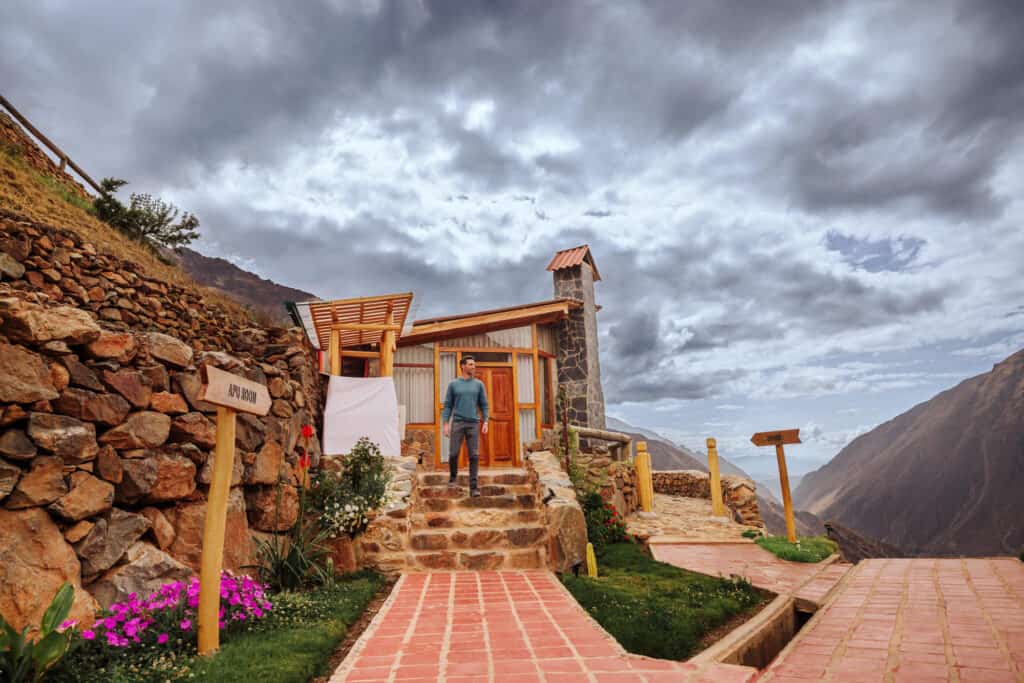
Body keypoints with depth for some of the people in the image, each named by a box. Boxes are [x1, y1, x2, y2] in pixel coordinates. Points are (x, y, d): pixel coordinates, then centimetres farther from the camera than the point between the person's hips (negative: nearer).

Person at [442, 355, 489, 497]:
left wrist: (485, 422, -5)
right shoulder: (453, 384, 4)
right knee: (453, 454, -2)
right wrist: (446, 425, -5)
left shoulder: (479, 384, 7)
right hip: (457, 424, 0)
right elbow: (447, 406, 4)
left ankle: (473, 487, -3)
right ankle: (453, 475, 28)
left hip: (473, 425, 1)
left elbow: (484, 405, 8)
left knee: (474, 456, -7)